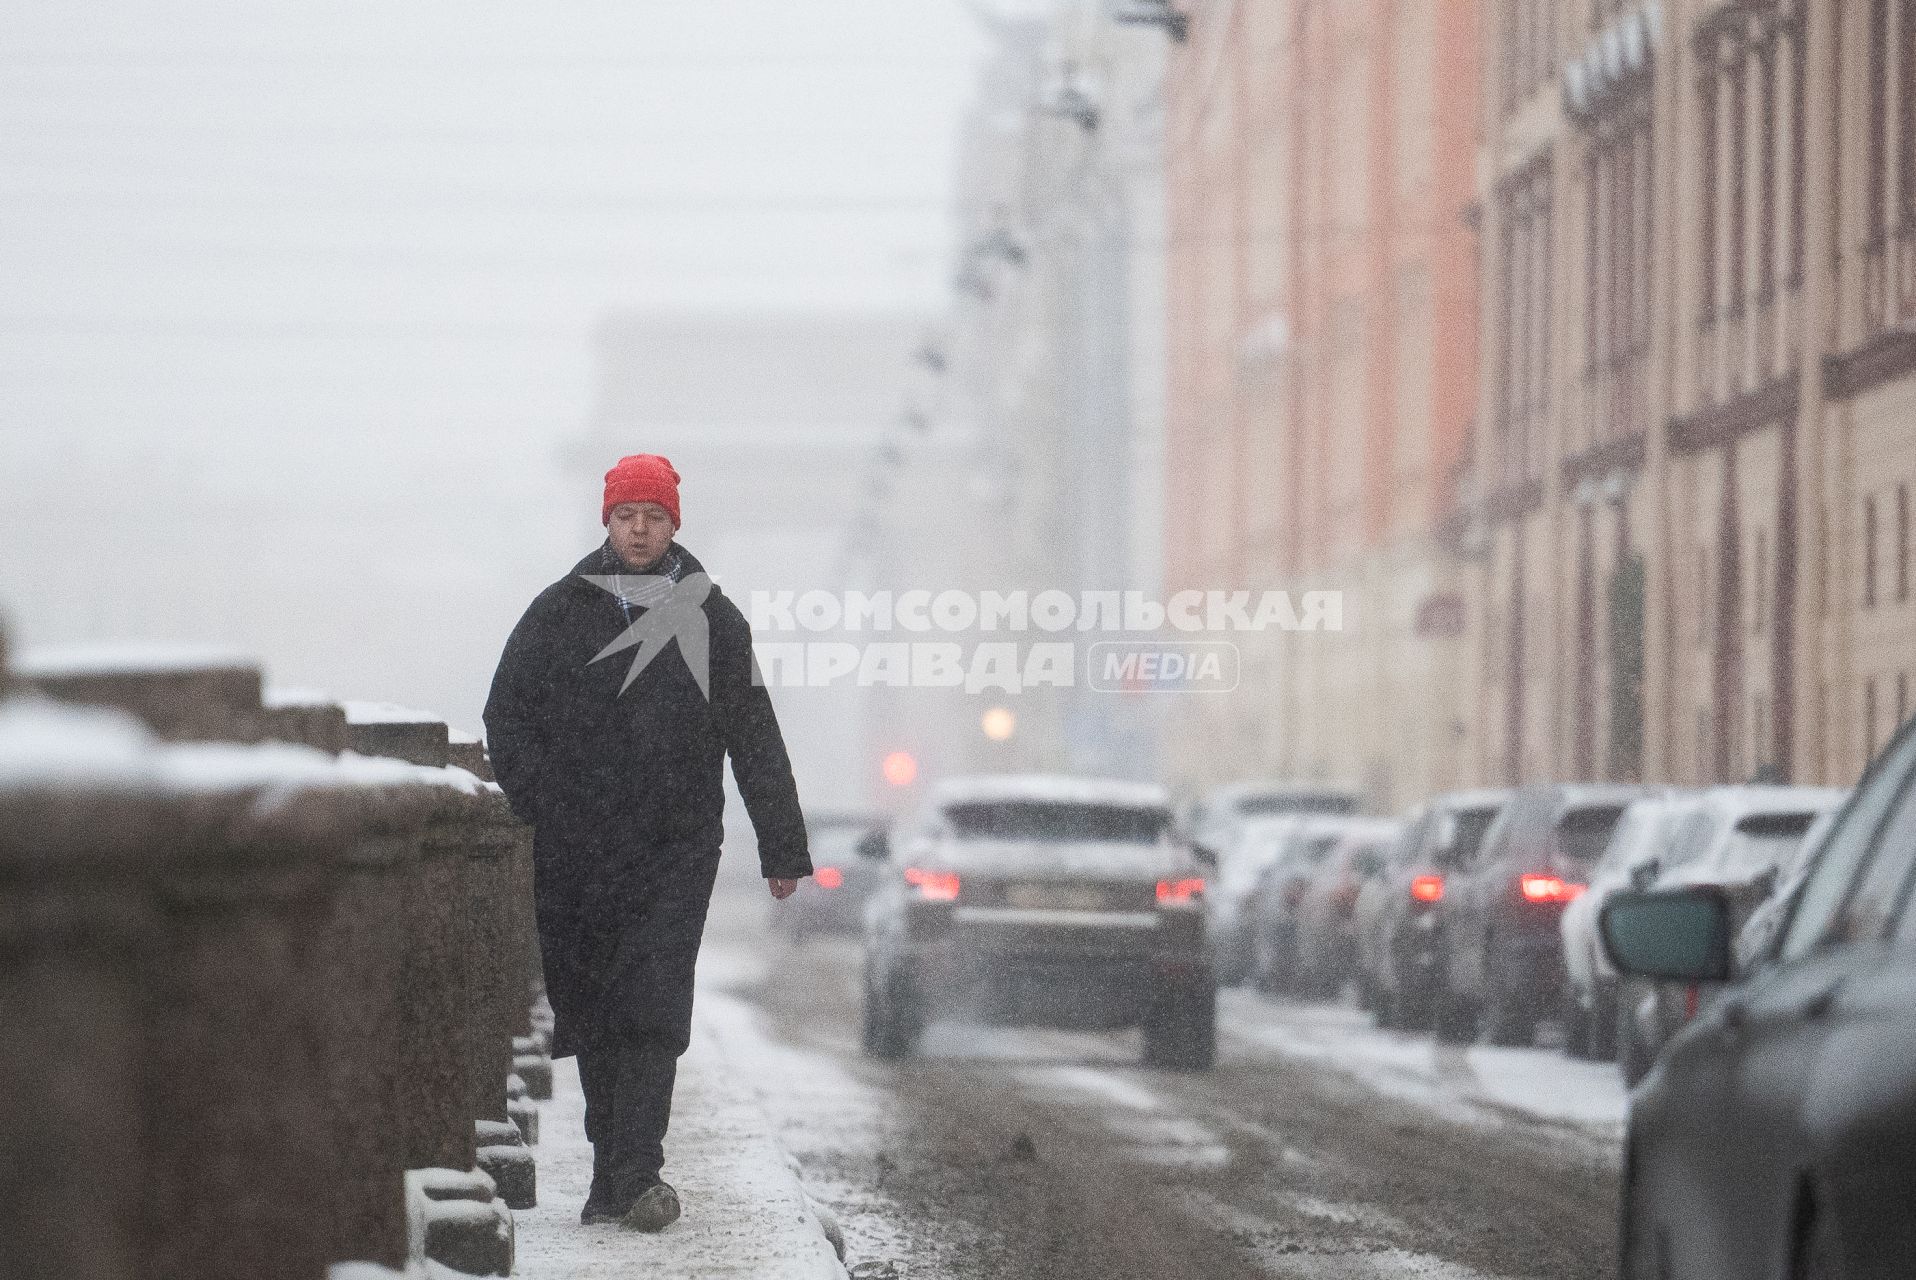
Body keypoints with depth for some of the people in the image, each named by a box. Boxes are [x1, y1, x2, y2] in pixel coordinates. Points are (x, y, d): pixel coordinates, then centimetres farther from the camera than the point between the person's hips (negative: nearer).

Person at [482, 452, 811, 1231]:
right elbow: (507, 716, 8)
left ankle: (631, 1175, -15)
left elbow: (755, 741, 9)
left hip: (676, 852, -1)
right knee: (592, 1018, 5)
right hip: (572, 857, 2)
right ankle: (619, 1174, 13)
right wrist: (535, 810, -6)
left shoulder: (711, 621, 7)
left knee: (651, 1013, -11)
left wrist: (782, 849, 6)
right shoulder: (558, 615, 8)